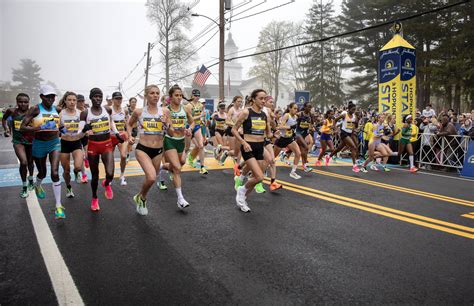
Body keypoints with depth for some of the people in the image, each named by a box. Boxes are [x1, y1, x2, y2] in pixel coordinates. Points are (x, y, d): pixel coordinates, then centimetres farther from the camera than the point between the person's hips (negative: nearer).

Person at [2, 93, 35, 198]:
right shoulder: (12, 111, -5)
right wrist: (6, 128, 6)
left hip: (31, 140, 0)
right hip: (18, 141, 0)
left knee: (30, 162, 18)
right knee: (23, 162, -15)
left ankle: (30, 179, 48)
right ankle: (24, 186, 4)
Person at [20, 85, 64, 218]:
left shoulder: (56, 109, 1)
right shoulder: (35, 109, -13)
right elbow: (22, 128, -20)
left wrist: (58, 129, 5)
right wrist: (40, 128, -33)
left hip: (54, 143, 2)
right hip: (39, 145, -2)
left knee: (55, 173, -13)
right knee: (42, 173, 16)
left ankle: (58, 206, -9)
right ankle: (37, 186, 56)